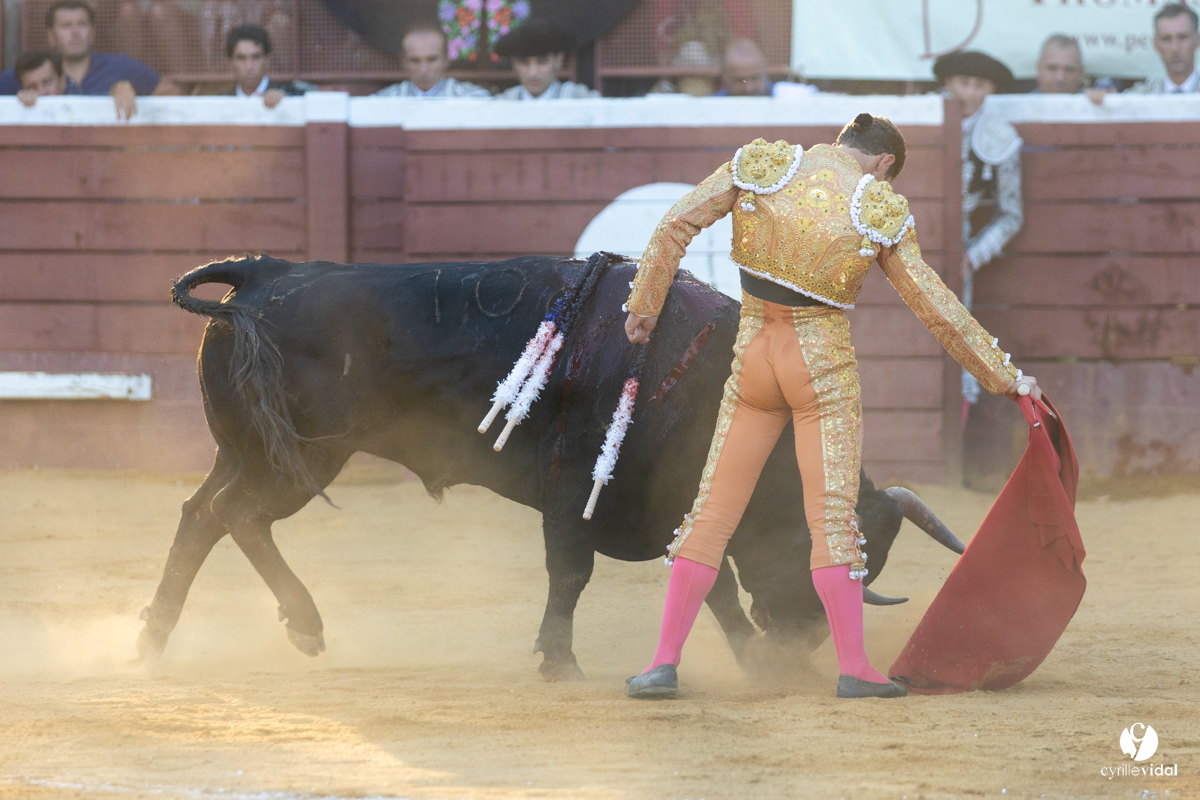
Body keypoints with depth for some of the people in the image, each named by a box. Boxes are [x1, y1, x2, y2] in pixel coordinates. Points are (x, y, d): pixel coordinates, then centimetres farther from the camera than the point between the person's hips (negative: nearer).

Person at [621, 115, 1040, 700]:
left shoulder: (758, 167, -2)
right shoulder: (879, 213, -6)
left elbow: (675, 227, -5)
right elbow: (938, 310, -2)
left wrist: (643, 306, 6)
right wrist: (1004, 377, 7)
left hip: (753, 354, 2)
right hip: (825, 361, -2)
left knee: (714, 510, 6)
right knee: (832, 513, 0)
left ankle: (665, 661, 3)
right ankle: (854, 668, -5)